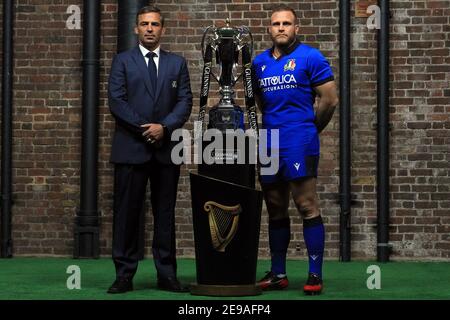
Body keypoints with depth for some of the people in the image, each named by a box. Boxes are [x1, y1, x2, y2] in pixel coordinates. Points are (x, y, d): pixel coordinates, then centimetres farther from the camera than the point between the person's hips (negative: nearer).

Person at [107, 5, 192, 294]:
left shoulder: (177, 63, 12)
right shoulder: (123, 61, 7)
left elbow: (185, 102, 4)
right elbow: (116, 101, -3)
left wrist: (164, 127, -12)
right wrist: (143, 129, -10)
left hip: (166, 148, 2)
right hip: (131, 148, -2)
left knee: (165, 213, 4)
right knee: (127, 212, -1)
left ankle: (167, 274, 8)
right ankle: (124, 275, 3)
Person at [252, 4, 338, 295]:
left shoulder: (310, 57, -4)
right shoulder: (260, 63, 12)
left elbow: (330, 99, -4)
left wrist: (310, 129, 4)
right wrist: (270, 129, 14)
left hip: (299, 144, -6)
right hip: (270, 145, 6)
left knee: (308, 207, -8)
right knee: (275, 211, 10)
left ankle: (315, 275, -4)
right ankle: (278, 274, 18)